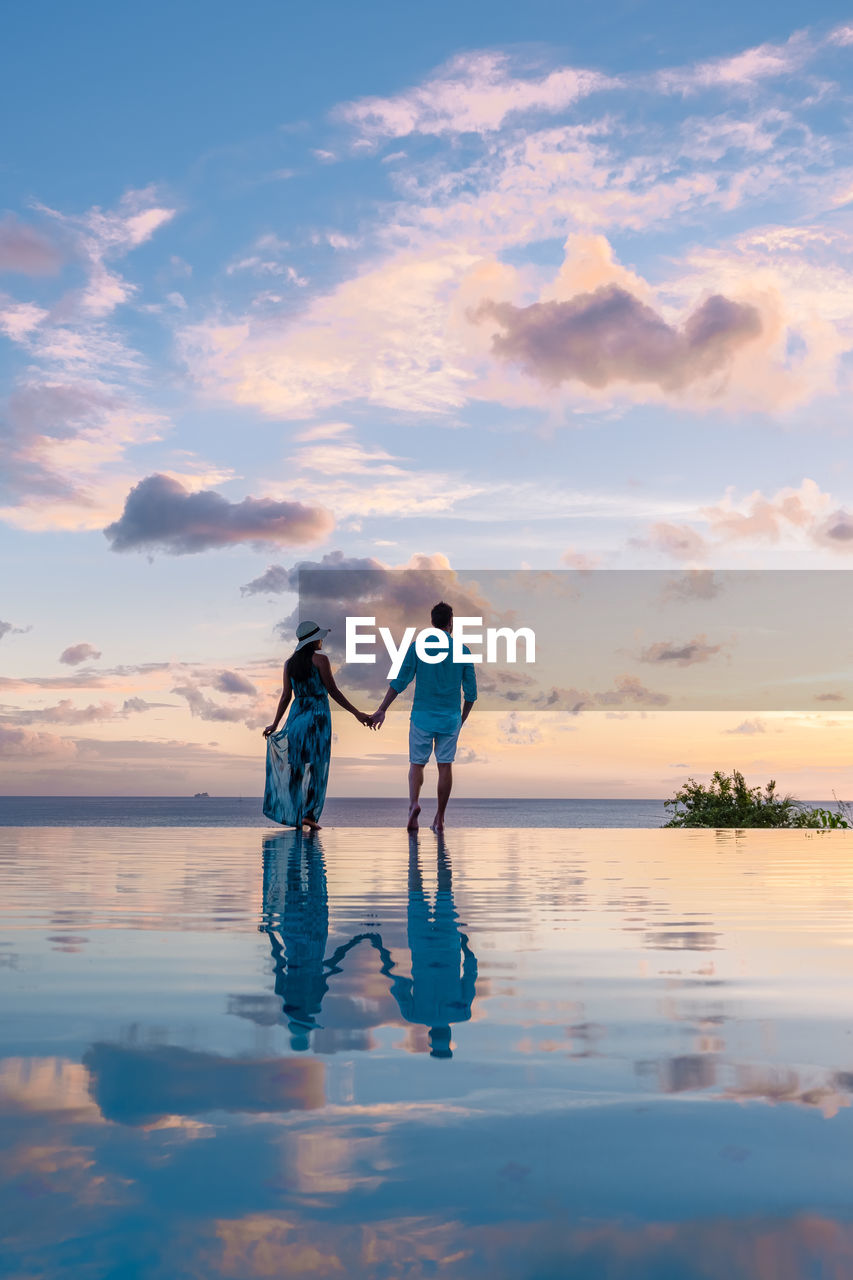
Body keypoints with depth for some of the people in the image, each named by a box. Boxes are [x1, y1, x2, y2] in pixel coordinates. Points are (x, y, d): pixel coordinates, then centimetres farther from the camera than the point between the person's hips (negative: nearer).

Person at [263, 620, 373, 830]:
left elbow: (286, 696, 8)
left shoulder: (290, 663, 8)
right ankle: (309, 814, -7)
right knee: (316, 766, -1)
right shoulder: (320, 659, -6)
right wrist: (356, 713, -4)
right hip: (317, 715, -5)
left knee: (297, 765, 10)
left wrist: (275, 724, 16)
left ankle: (294, 815, 11)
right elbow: (333, 691, -7)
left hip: (296, 715, 5)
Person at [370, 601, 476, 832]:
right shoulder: (463, 651, 2)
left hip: (422, 717, -1)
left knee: (417, 763, 8)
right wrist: (463, 718, 19)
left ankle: (414, 802, -16)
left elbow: (400, 681, -5)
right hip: (450, 718, 1)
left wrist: (381, 710, -1)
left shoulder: (417, 647, -2)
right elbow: (471, 691, 5)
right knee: (445, 766, 5)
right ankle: (439, 818, 7)